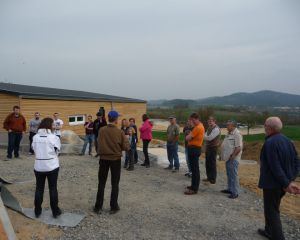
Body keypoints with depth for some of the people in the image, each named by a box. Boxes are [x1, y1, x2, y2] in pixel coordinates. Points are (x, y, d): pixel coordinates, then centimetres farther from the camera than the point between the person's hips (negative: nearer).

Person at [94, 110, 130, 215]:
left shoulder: (102, 130, -8)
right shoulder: (120, 132, -13)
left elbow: (99, 142, -2)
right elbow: (126, 147, -11)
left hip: (104, 159, 2)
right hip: (115, 159, -2)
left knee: (101, 183, 13)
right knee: (115, 184, 11)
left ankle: (98, 207, 19)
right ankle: (113, 207, 17)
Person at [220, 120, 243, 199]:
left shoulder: (237, 134, -17)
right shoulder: (229, 133, 13)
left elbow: (239, 148, -23)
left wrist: (232, 156, -20)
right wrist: (223, 155, 15)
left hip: (233, 159, -10)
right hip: (228, 158, 10)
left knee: (234, 175, -4)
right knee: (229, 174, 17)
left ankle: (235, 192, 4)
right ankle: (230, 189, 28)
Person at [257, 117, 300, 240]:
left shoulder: (270, 143, -23)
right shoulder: (287, 141, 4)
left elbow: (275, 167, -25)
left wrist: (286, 183, -18)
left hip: (272, 183, -9)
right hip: (282, 184, 9)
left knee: (272, 212, 5)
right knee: (273, 208, 24)